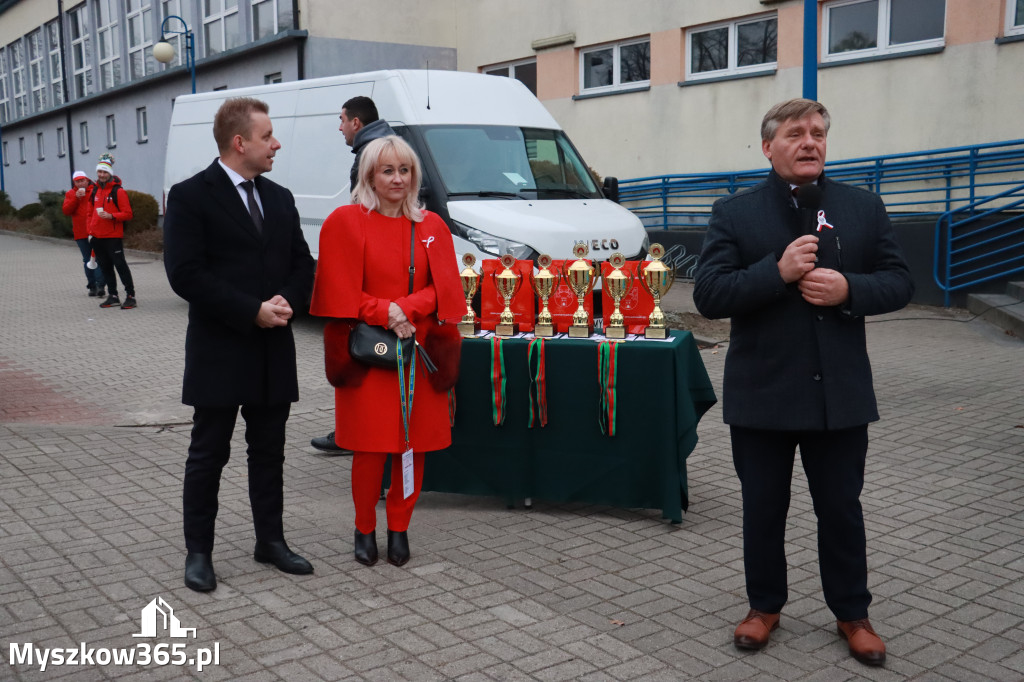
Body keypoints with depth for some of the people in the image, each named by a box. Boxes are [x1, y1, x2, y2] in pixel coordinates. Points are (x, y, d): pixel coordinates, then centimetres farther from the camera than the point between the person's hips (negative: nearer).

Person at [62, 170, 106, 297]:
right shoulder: (70, 194, 10)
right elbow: (66, 210, -1)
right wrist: (76, 198, -11)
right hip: (81, 234, 3)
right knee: (87, 260, 8)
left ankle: (100, 285, -12)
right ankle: (92, 286, 14)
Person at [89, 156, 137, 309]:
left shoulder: (118, 191, -7)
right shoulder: (95, 190, 12)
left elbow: (127, 214, -10)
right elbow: (91, 213, 21)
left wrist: (111, 216, -23)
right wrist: (90, 231, 13)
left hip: (113, 236, -7)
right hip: (97, 237, 7)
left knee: (120, 265, -7)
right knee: (105, 267, 11)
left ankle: (130, 296, -2)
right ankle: (113, 296, 19)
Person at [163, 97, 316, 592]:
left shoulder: (280, 199, 12)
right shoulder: (191, 197, -7)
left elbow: (302, 264, 13)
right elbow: (185, 273, -16)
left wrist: (287, 301, -8)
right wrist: (253, 311, -18)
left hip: (274, 351, 6)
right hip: (219, 351, -5)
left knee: (269, 453, 13)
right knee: (208, 455, 5)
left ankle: (270, 541, 25)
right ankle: (198, 551, 18)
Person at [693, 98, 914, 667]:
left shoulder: (864, 208, 5)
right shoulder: (734, 213, -2)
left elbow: (899, 282, 4)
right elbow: (708, 295, -10)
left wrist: (848, 289, -16)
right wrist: (777, 272, -22)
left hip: (840, 393, 1)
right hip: (762, 392, -1)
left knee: (842, 509, 13)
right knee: (763, 509, 13)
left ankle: (852, 613, 31)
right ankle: (765, 605, 33)